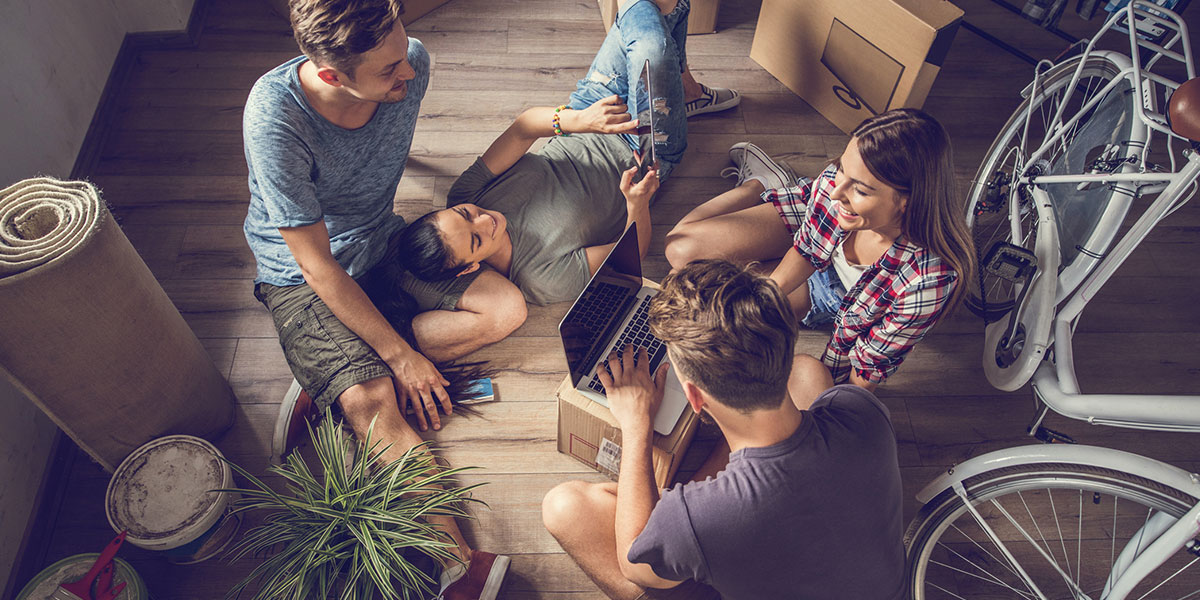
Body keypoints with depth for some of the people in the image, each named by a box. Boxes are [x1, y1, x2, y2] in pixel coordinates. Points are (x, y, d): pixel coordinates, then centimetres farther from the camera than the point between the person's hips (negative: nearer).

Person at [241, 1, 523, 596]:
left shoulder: (411, 63, -19)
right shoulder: (274, 115, -32)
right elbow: (318, 265, -25)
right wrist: (401, 355, -23)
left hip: (383, 242, 5)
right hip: (303, 277, -5)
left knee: (506, 309, -12)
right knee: (374, 404, -27)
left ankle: (330, 385, -12)